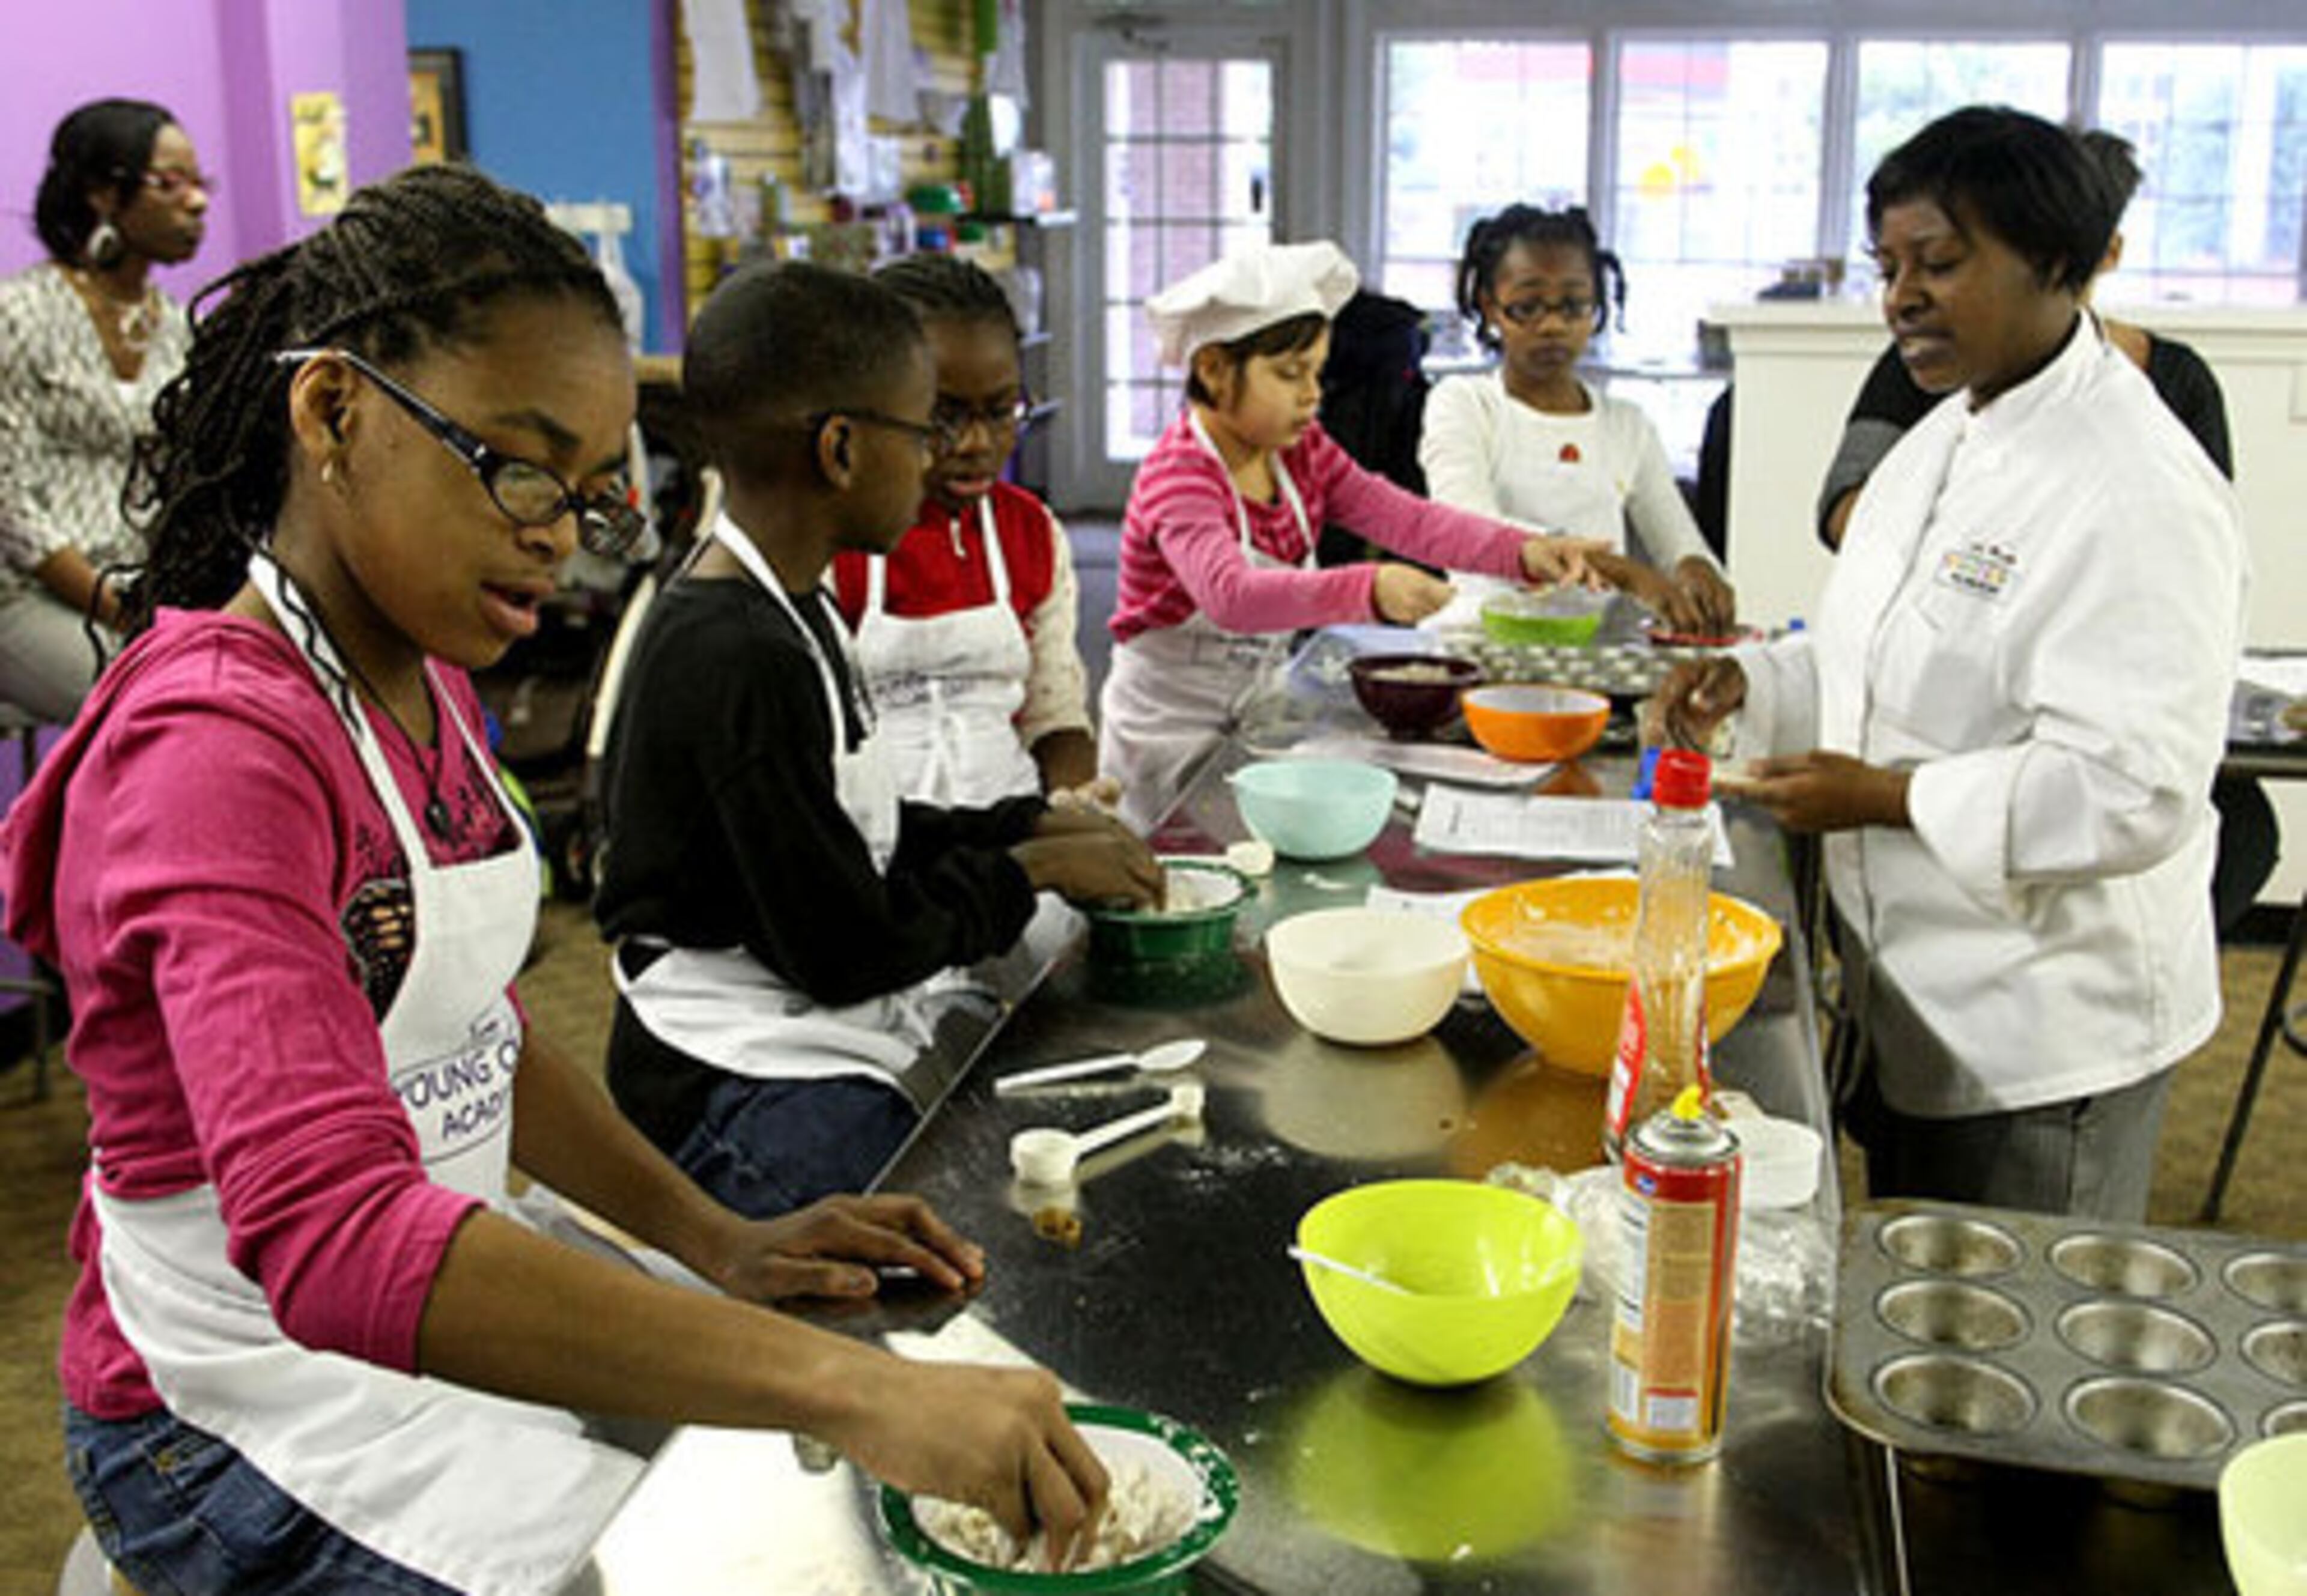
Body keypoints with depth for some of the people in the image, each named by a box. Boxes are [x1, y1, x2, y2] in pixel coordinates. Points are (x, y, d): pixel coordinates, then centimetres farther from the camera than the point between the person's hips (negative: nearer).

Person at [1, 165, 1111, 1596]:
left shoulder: (425, 677, 5)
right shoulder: (222, 745, -26)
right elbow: (337, 1239, -39)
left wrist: (721, 1245, 0)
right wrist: (851, 1389, -45)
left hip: (453, 1314, 8)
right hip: (263, 1425, -8)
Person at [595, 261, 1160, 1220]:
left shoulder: (792, 611, 11)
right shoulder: (735, 661, -22)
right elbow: (846, 949, -19)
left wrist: (1025, 827, 7)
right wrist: (1030, 873, -7)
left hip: (830, 1045, 10)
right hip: (742, 1103, -10)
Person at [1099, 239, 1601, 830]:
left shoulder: (1300, 450, 2)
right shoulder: (1176, 477, -23)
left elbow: (1402, 517, -6)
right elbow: (1230, 595, -40)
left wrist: (1524, 552, -22)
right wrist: (1369, 590, -53)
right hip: (1169, 736, -7)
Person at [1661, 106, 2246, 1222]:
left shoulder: (2140, 492, -22)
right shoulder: (1943, 441, 8)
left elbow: (2139, 792, -27)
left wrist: (1886, 797, -24)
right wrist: (1751, 684, 1)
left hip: (2044, 1037, -9)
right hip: (1911, 1002, 9)